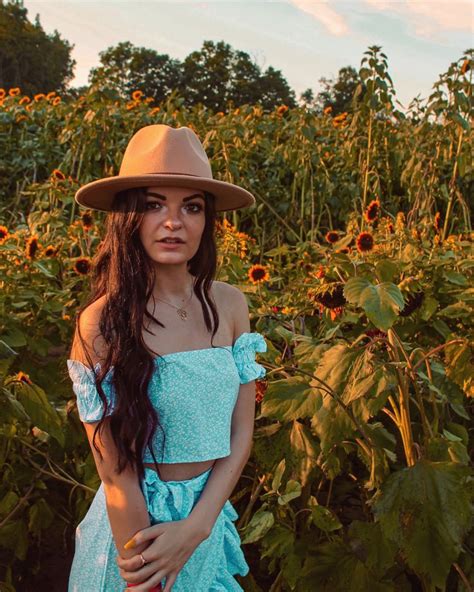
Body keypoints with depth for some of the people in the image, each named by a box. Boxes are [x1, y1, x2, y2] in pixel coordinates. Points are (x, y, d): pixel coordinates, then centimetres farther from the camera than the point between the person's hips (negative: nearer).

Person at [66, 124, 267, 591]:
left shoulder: (229, 304, -7)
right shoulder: (101, 323, -19)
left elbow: (241, 433, -3)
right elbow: (117, 474, -18)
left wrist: (195, 528, -14)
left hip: (212, 517, 4)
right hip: (135, 526, -4)